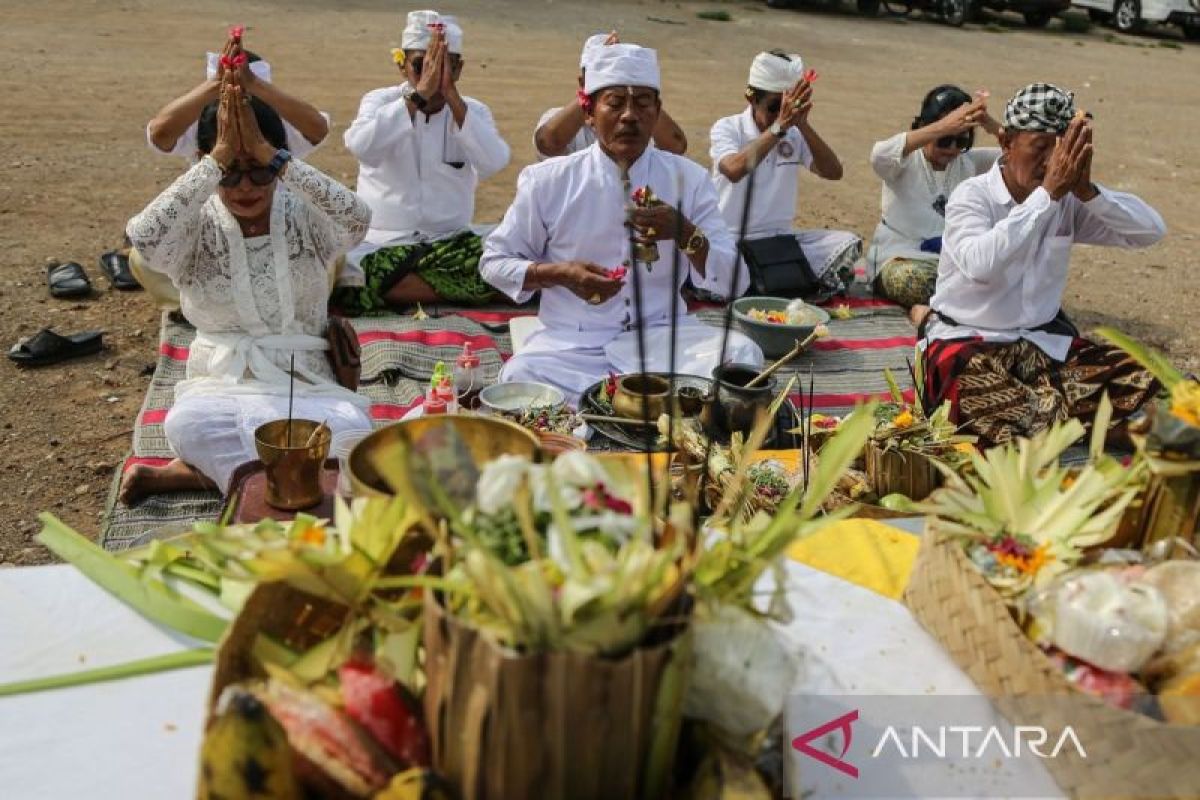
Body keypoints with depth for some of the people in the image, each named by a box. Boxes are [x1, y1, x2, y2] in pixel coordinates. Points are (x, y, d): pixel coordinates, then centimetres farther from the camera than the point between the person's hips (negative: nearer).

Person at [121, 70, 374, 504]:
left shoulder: (304, 215, 0)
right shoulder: (195, 225, -1)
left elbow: (357, 219, -23)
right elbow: (144, 238, -26)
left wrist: (270, 156, -26)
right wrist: (218, 159, -26)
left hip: (305, 382, 2)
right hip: (220, 384, -1)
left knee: (352, 428, -32)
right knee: (190, 423, -36)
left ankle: (203, 470, -15)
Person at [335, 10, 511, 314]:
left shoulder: (473, 111, 4)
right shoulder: (380, 101, 0)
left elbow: (493, 163, -17)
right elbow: (360, 146, -23)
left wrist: (452, 97, -20)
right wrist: (418, 93, -25)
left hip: (450, 242, 2)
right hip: (382, 242, -2)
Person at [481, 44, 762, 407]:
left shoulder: (688, 178, 4)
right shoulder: (546, 181, 0)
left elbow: (732, 281, 0)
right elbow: (494, 261, 7)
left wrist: (685, 233, -20)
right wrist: (561, 274, -12)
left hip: (662, 336, 1)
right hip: (573, 344, -1)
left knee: (741, 354, -26)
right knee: (519, 378, -33)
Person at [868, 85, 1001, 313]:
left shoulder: (968, 162, 8)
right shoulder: (906, 162, -7)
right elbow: (879, 155, -32)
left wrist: (992, 126, -24)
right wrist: (943, 127, -42)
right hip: (901, 260, -5)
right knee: (915, 280, -39)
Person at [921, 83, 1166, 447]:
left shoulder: (1068, 199, 3)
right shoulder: (971, 195, -12)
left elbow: (1152, 230, -4)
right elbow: (980, 265, -33)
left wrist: (1086, 191, -18)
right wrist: (1047, 193, -30)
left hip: (1044, 339, 6)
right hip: (967, 338, -6)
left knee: (1139, 376, -15)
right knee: (973, 386, -40)